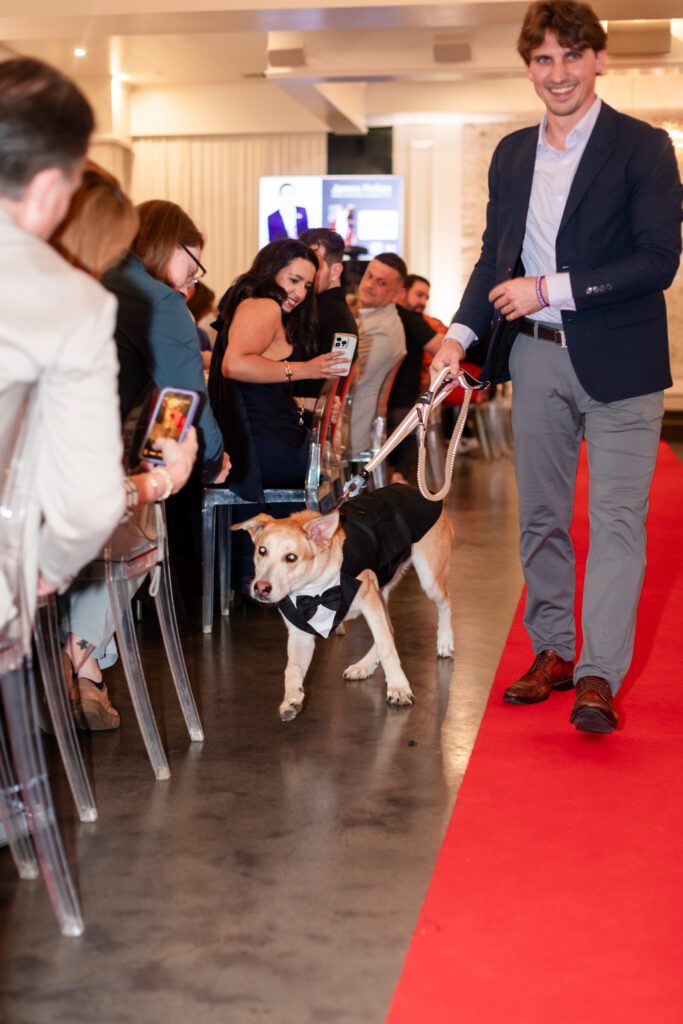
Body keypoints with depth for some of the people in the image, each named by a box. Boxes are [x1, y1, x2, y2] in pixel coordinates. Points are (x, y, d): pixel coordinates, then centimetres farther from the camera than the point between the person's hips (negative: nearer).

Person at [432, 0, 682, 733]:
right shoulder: (511, 155, 12)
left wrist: (551, 288, -17)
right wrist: (462, 332, 1)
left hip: (617, 362, -5)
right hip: (535, 357, 5)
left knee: (616, 518, -6)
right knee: (540, 516, 11)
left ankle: (599, 674, -2)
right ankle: (552, 652, 23)